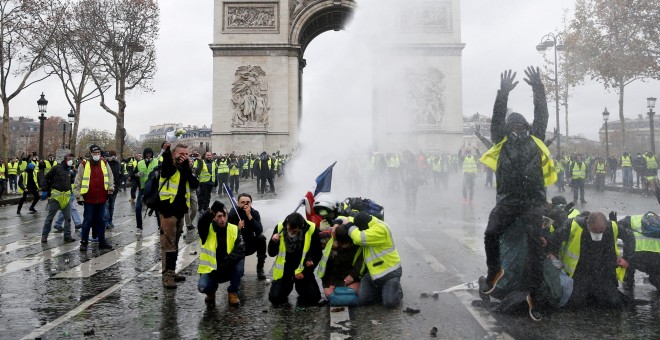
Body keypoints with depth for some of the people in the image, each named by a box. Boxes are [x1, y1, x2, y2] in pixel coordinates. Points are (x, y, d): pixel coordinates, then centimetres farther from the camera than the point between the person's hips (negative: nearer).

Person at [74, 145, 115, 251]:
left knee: (100, 220, 12)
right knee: (87, 220, 2)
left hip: (101, 198, 3)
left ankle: (102, 241, 19)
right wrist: (79, 196, -4)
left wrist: (110, 188, 3)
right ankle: (84, 242, 13)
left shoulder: (104, 164, 6)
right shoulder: (84, 165, -4)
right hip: (89, 199, -3)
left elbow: (110, 178, 15)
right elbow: (77, 182, -2)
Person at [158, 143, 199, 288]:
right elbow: (166, 169, -31)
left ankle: (172, 272, 27)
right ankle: (167, 276, -2)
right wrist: (166, 152, -45)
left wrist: (187, 169, -14)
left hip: (180, 211, 7)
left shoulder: (186, 169, 13)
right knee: (168, 245, -6)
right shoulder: (169, 167, -5)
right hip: (167, 210, -7)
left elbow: (195, 185, -3)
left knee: (175, 244, 16)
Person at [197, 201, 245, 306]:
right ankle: (211, 291, 12)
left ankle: (233, 293, -6)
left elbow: (240, 250, -16)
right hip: (210, 269, -1)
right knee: (202, 287, -29)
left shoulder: (234, 229, -6)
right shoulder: (208, 230, -9)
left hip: (228, 270, 1)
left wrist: (227, 261, -32)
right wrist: (211, 211, -52)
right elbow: (201, 224, -34)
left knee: (240, 261, -28)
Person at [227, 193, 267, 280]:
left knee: (261, 238, -25)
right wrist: (238, 228, -36)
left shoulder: (254, 213, -13)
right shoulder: (232, 214, -17)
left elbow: (259, 231, -29)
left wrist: (249, 216, -34)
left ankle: (260, 269, -17)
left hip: (250, 245, 2)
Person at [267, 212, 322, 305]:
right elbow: (271, 254, -5)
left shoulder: (311, 230, -18)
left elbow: (317, 255, -5)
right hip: (284, 270, 1)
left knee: (313, 298, -13)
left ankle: (299, 287, 19)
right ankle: (287, 287, 20)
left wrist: (305, 272, -10)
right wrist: (273, 242, -25)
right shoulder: (280, 228, -13)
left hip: (303, 270, -1)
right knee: (275, 298, -13)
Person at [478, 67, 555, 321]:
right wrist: (503, 93, -6)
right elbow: (497, 119, 2)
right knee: (491, 234, -19)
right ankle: (494, 270, 11)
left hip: (533, 201, 0)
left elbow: (542, 116, 10)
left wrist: (538, 89, 6)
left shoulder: (535, 140, 15)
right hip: (507, 200, 0)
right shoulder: (502, 142, 12)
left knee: (535, 246, -10)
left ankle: (534, 296, -3)